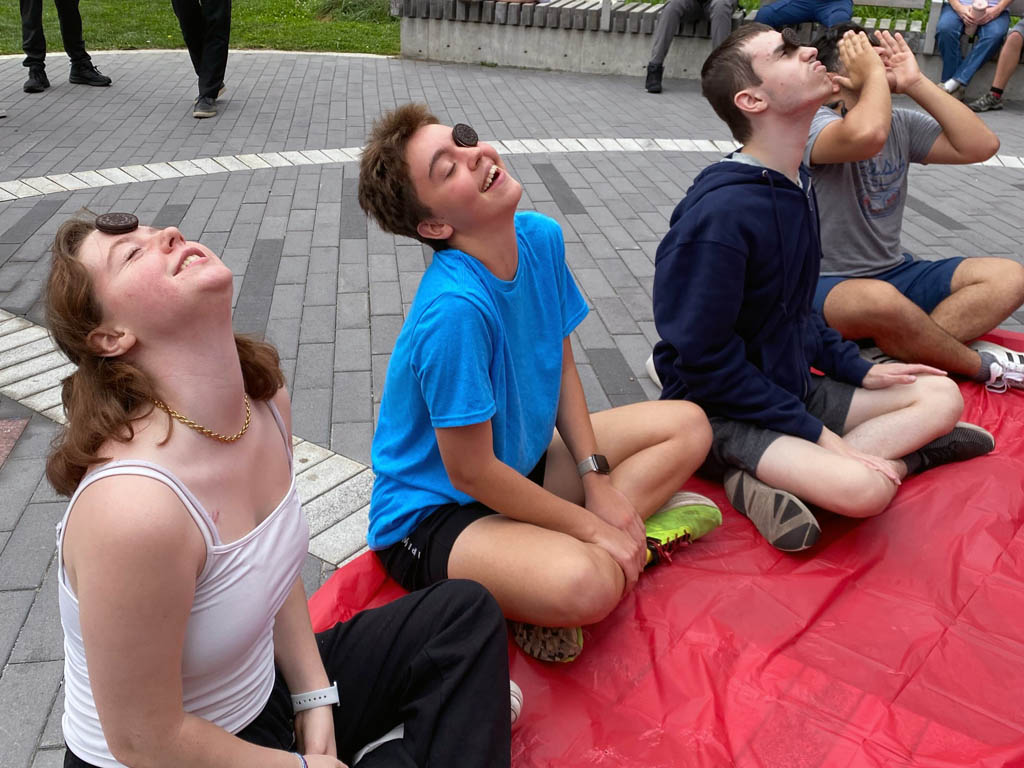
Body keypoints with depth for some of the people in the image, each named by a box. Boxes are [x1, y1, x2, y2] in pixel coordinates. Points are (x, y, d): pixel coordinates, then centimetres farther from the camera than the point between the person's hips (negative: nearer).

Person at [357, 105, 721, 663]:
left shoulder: (541, 238, -8)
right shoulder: (454, 308, -31)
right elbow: (471, 472, -24)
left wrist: (597, 477, -4)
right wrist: (590, 525, -15)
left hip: (521, 461, 9)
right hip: (432, 513, -8)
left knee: (687, 427, 8)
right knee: (586, 584, -37)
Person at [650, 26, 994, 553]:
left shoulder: (796, 184, 5)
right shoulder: (720, 212, -23)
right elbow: (705, 356, -22)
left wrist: (856, 368, 9)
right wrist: (815, 434, -18)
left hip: (792, 386, 10)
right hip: (722, 410, -10)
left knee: (941, 396, 9)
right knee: (863, 487, -34)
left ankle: (774, 480, -7)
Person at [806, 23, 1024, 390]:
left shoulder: (903, 123, 7)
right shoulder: (818, 124, -14)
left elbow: (982, 145, -4)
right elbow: (868, 135, -38)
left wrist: (915, 82, -6)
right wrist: (874, 70, -19)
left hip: (896, 274, 8)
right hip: (827, 286, -7)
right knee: (881, 301, -39)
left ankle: (893, 356, -26)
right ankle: (983, 366, -10)